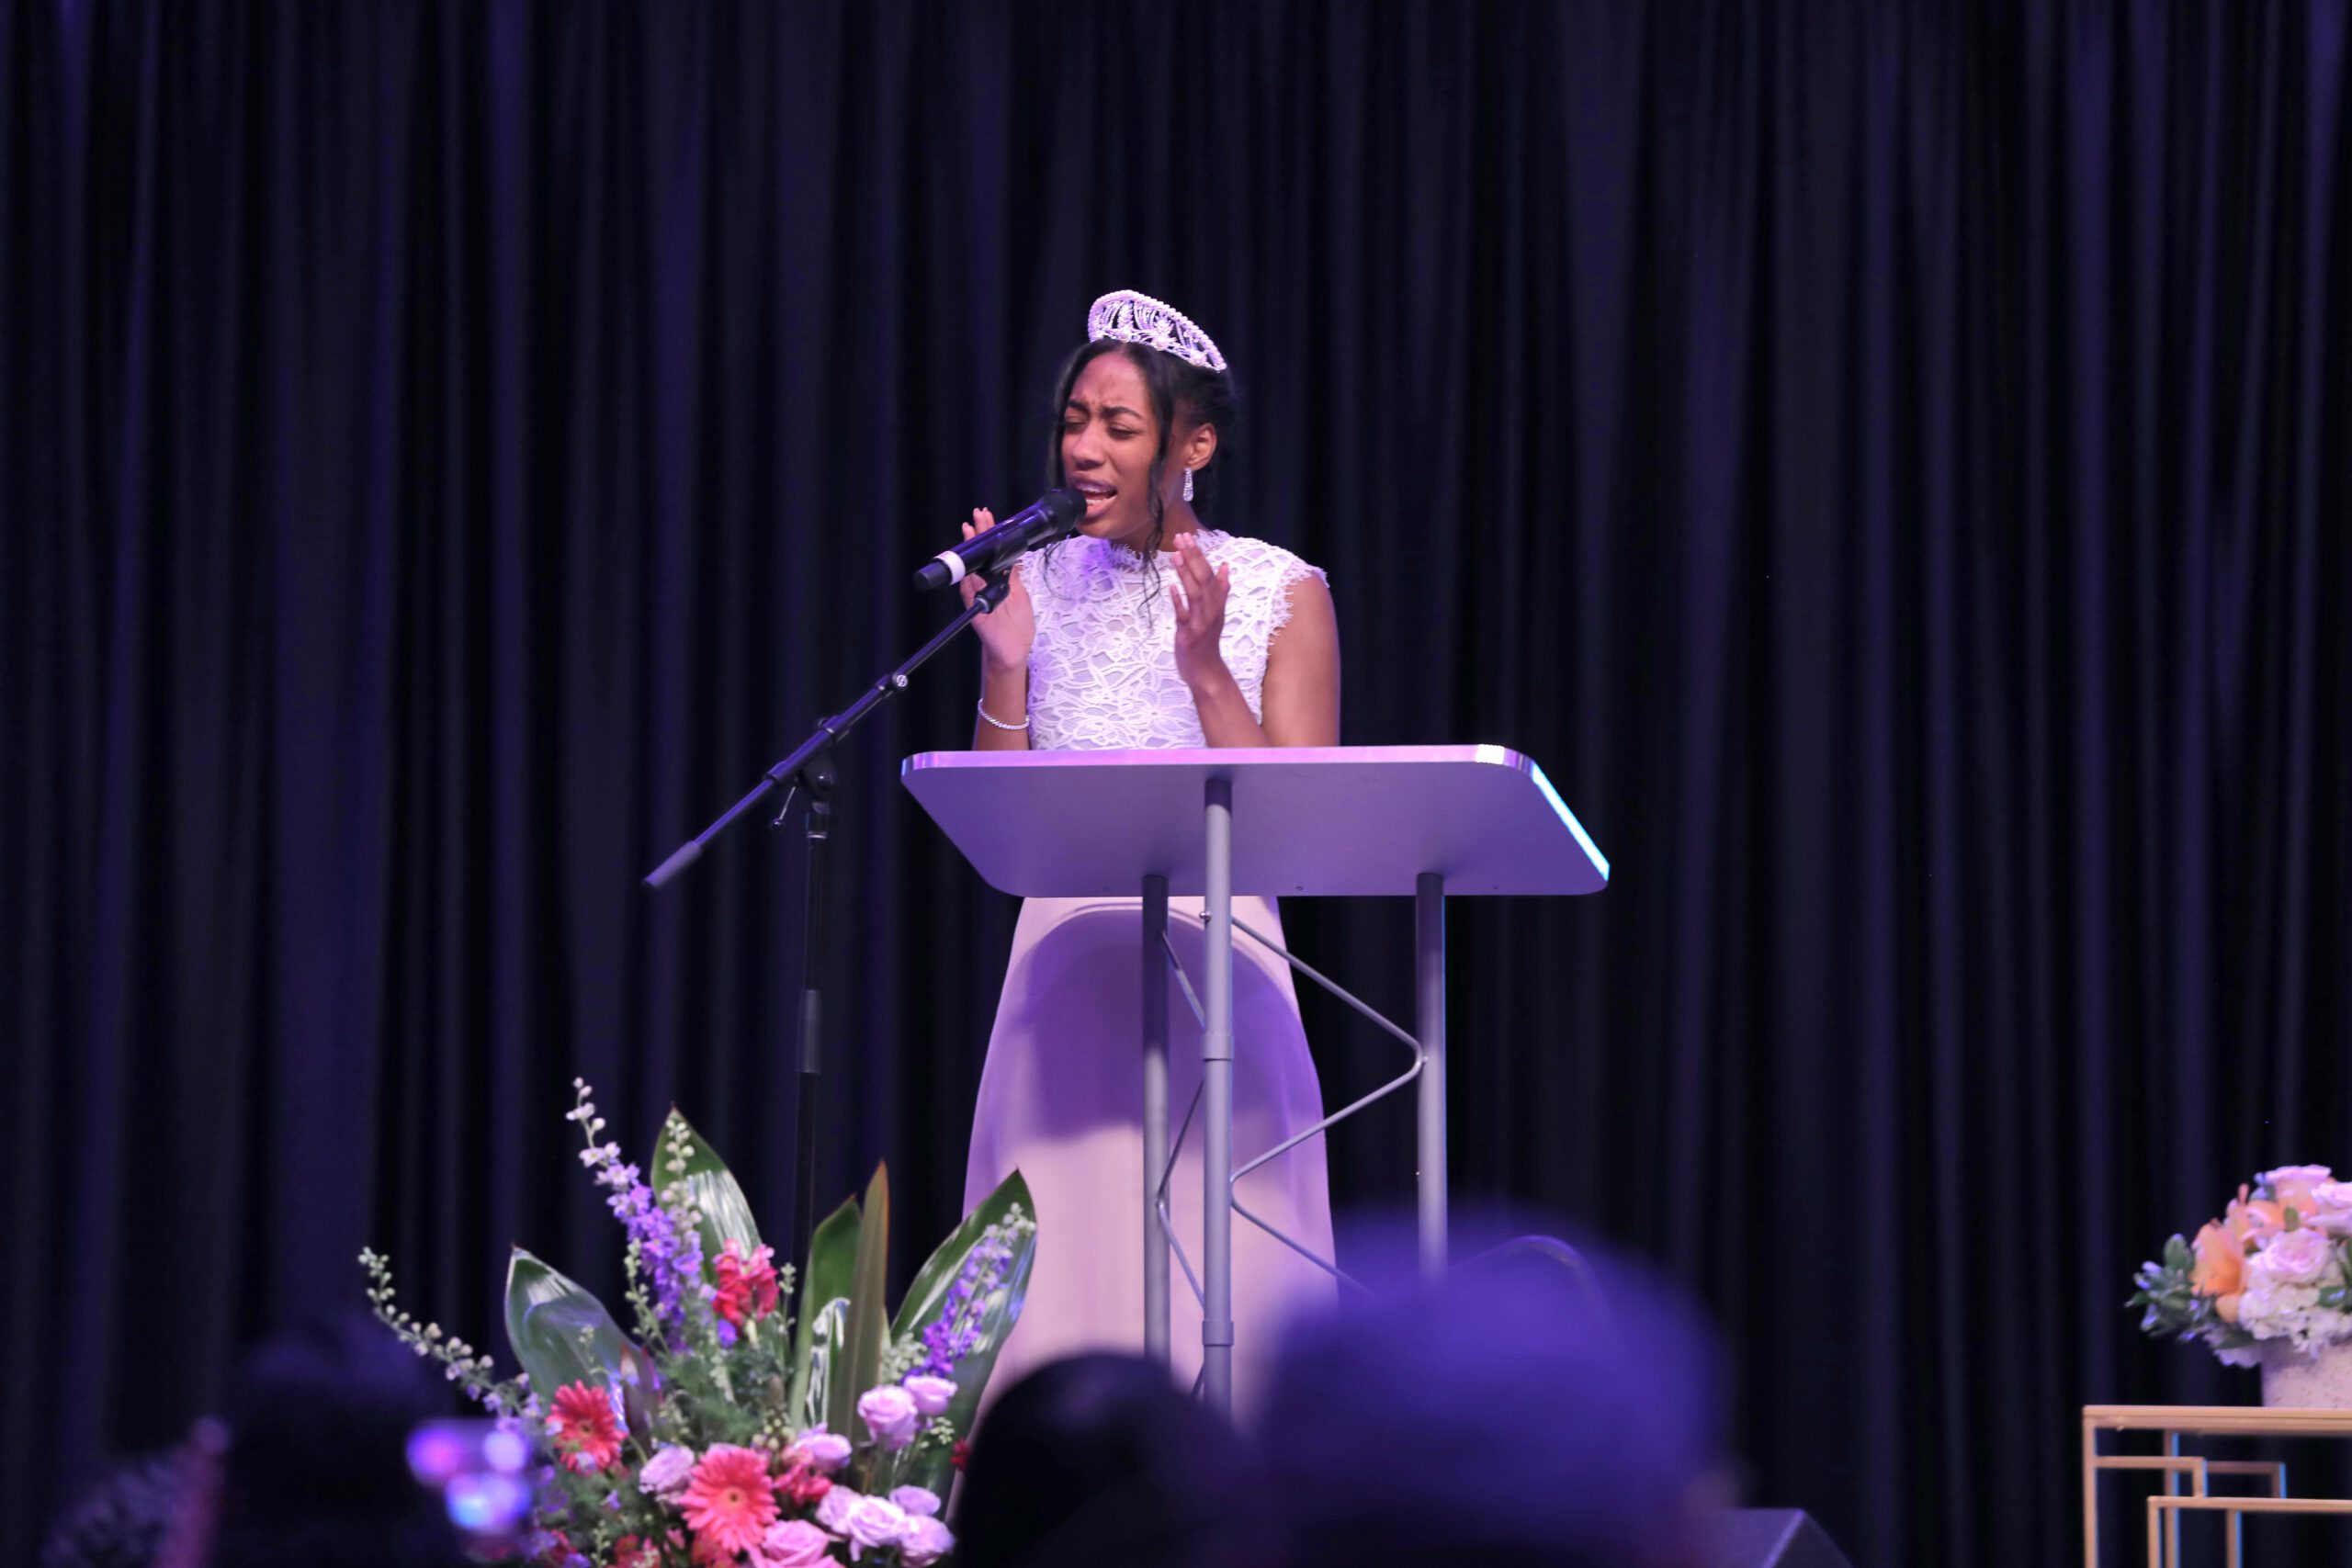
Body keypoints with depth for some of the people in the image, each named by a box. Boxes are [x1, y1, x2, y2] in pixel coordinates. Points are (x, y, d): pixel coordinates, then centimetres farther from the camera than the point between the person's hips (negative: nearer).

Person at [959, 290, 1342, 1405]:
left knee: (1219, 1298, -5)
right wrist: (1005, 663, -6)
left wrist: (1205, 670, -14)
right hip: (1066, 973, 2)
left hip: (1219, 970, -2)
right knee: (1063, 1290, -1)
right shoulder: (1042, 582, 8)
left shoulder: (1279, 592, 1)